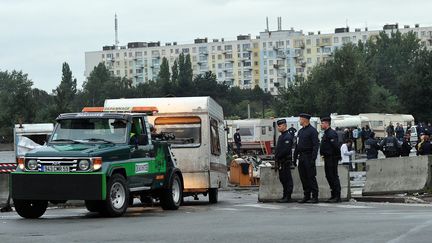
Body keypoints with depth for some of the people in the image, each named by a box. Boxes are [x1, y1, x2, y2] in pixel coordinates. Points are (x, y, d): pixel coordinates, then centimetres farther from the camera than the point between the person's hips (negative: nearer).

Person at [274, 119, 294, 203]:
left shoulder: (288, 136, -12)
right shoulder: (281, 136, 20)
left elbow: (285, 150, -20)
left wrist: (277, 158, -15)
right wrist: (276, 161, 14)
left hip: (286, 161, -10)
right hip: (281, 162, 10)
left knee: (287, 179, -7)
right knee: (282, 179, 11)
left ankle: (288, 197, -7)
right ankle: (285, 196, 17)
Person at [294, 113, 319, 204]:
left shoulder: (312, 131, -7)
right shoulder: (300, 131, 17)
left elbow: (316, 145, -13)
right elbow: (297, 146, 20)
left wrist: (313, 159, -20)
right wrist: (295, 158, 14)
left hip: (308, 157, -8)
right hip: (301, 157, 8)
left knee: (311, 177, -6)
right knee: (303, 177, 8)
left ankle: (315, 197, -3)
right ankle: (306, 196, 15)